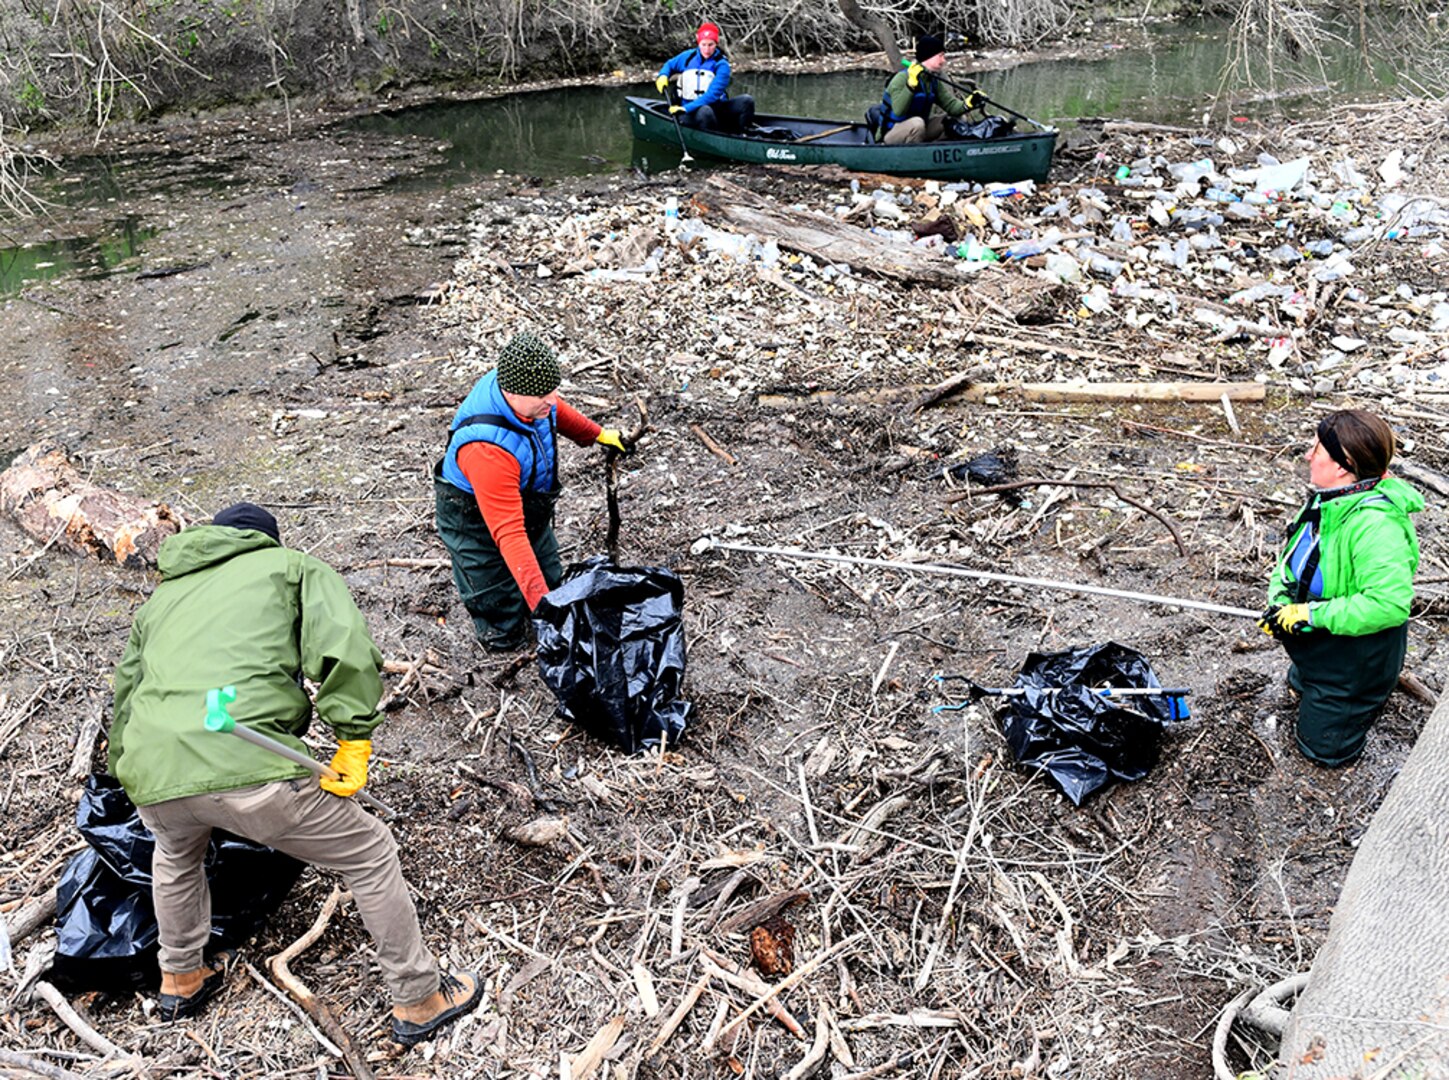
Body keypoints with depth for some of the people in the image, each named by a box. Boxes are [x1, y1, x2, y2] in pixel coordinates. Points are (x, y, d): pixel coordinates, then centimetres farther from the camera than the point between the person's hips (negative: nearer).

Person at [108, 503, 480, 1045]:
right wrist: (354, 740, 0)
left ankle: (180, 981, 54)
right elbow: (345, 650, -4)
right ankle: (419, 1002, 23)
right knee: (370, 854, 14)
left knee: (176, 853, 40)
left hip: (152, 778, 5)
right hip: (247, 767, -5)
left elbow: (124, 706, 35)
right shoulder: (292, 567, 17)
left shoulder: (160, 598, 31)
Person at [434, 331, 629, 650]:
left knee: (553, 584, 21)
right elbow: (509, 533, -44)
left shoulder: (522, 386, -21)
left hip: (529, 507, 7)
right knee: (504, 635, 4)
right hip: (478, 522, -7)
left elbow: (556, 410, 7)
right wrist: (540, 601, -47)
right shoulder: (487, 450, -44)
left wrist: (598, 434, 17)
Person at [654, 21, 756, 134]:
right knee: (704, 111, -40)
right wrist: (663, 76, 0)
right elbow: (669, 65, 25)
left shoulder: (721, 64, -6)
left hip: (716, 108, 1)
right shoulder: (688, 56, 4)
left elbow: (713, 94, -18)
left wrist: (687, 108, -28)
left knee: (746, 100, -23)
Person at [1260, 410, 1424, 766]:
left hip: (1357, 653, -8)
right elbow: (1293, 556, 7)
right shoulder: (1326, 500, -7)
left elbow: (1388, 604, -41)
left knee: (1323, 748, 8)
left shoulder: (1375, 526, -36)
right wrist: (1280, 600, -12)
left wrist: (1310, 614, -34)